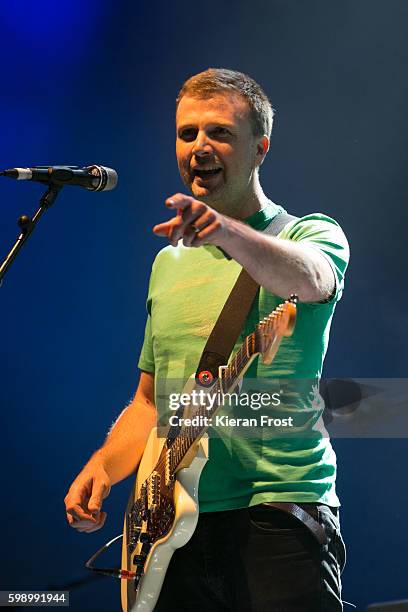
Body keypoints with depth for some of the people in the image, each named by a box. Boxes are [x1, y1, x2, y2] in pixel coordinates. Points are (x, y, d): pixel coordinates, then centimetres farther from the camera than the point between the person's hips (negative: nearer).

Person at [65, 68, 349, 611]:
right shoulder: (168, 265, 20)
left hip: (280, 522, -5)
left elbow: (306, 278, -25)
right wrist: (103, 466, 4)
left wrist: (225, 231, -44)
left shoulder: (312, 235, 1)